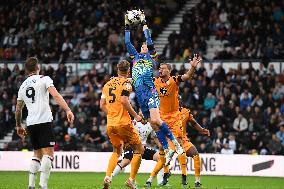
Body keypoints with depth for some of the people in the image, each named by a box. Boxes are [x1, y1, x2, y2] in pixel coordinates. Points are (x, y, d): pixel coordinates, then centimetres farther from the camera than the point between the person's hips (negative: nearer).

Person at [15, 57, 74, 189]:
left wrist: (18, 126, 38)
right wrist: (68, 110, -20)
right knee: (48, 153, -8)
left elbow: (18, 109, 26)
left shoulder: (22, 86, 18)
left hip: (31, 124, 6)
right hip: (44, 121, -6)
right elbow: (56, 95, -14)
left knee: (37, 154, 17)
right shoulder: (44, 79, 1)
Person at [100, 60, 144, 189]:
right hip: (123, 123, -7)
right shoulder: (126, 83, -6)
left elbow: (102, 105, 13)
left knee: (117, 151, 23)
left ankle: (107, 177, 5)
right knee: (139, 150, 5)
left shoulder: (108, 84, 14)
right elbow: (124, 101, -19)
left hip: (110, 124, 7)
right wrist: (135, 115, -11)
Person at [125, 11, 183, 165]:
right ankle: (167, 150, 5)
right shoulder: (136, 57, 23)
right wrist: (127, 26, 20)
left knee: (156, 120, -22)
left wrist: (144, 23, 4)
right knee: (153, 124, 3)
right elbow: (127, 43, 22)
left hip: (150, 92, -6)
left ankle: (175, 142, -12)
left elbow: (149, 40, 0)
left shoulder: (151, 57, 9)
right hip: (140, 95, 6)